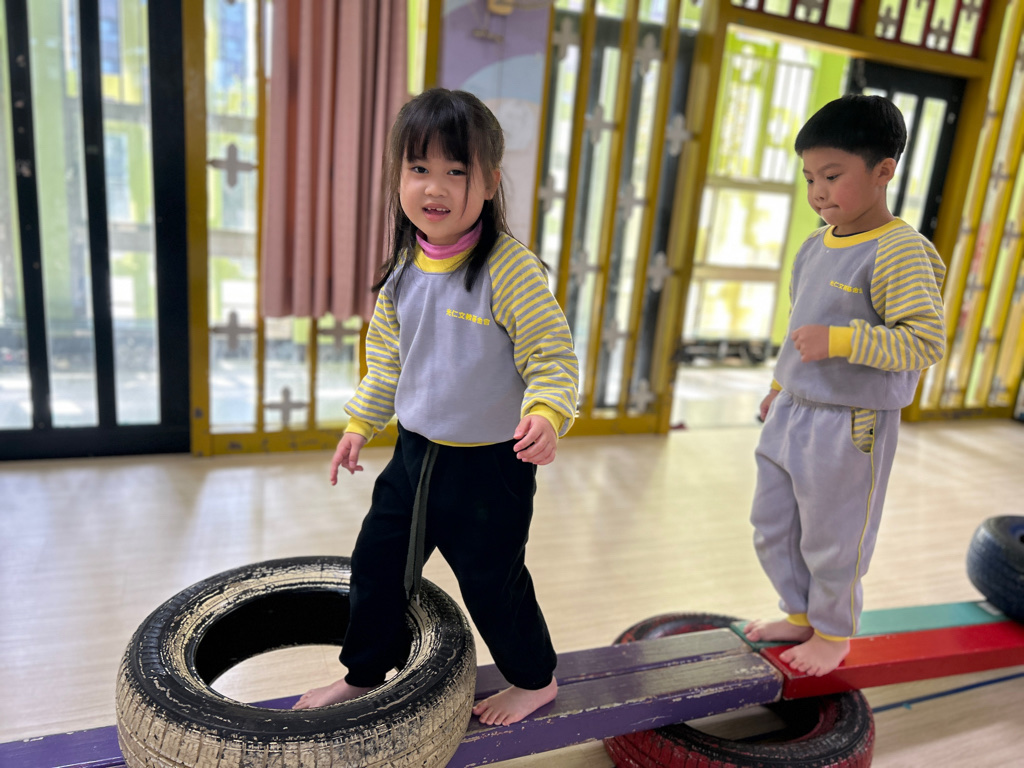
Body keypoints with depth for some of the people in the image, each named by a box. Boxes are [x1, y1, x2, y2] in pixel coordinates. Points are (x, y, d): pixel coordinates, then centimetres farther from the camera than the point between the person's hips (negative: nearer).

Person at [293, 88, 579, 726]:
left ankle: (536, 679, 38)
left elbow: (552, 355, -17)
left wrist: (547, 414, -35)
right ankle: (363, 675, 42)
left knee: (492, 577, 9)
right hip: (415, 453, 7)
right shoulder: (405, 268, 1)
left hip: (491, 464, -6)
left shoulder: (510, 267, -19)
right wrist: (362, 423, 17)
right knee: (377, 562, 17)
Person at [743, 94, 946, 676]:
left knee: (831, 541, 9)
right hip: (793, 413, 8)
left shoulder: (899, 251, -18)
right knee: (772, 528, 19)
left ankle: (834, 633, 35)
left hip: (850, 427, -8)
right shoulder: (815, 246, 7)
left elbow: (926, 341, -24)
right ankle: (801, 615, 42)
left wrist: (841, 340, -32)